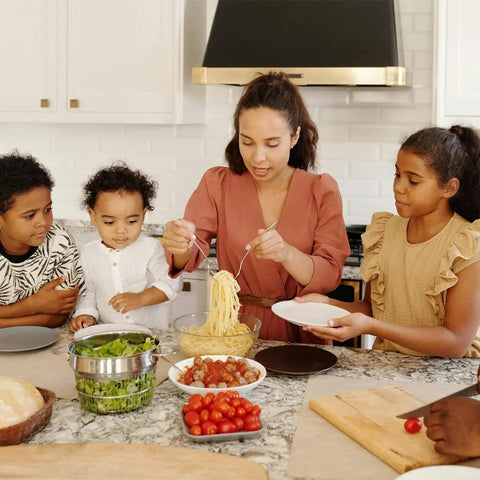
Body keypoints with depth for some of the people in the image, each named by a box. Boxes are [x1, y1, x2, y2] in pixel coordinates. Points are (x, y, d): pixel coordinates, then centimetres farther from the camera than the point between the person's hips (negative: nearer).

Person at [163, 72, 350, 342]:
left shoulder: (322, 191, -1)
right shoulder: (217, 184, 2)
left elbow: (329, 277, -8)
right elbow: (188, 259, -6)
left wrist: (287, 254, -27)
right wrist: (181, 245, -28)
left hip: (300, 332, -1)